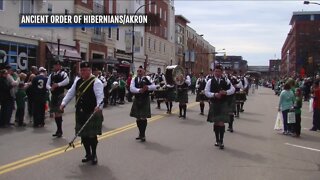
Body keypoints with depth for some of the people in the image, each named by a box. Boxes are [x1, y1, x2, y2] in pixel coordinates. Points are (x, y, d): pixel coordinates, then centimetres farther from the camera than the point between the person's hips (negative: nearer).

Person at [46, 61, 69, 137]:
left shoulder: (63, 73, -5)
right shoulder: (51, 75, 14)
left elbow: (67, 81, -24)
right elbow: (47, 84, 8)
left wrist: (58, 84, -26)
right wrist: (50, 88, -14)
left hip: (60, 95, -7)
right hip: (53, 95, 7)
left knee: (59, 112, -11)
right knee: (55, 112, 11)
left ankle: (60, 130, -2)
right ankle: (59, 130, 22)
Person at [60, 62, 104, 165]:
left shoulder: (96, 82, -11)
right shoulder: (78, 81, 11)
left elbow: (100, 96, -23)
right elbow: (71, 93, 13)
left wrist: (99, 107, -41)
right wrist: (63, 103, 2)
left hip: (92, 114, -6)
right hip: (80, 113, 6)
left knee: (92, 135, -2)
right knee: (83, 135, 11)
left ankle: (94, 155, 16)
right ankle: (88, 154, 27)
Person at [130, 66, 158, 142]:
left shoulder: (147, 78, -1)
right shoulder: (134, 79, 3)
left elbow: (154, 86, -8)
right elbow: (131, 88, -11)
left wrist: (148, 87, -26)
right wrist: (139, 90, -27)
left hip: (145, 100, -3)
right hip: (137, 100, 3)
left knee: (143, 118, -4)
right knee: (138, 118, 10)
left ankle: (143, 134, 8)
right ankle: (141, 133, 26)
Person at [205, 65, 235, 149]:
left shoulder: (226, 80, 3)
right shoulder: (210, 81, 1)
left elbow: (232, 89, 2)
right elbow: (206, 92, -4)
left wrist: (225, 92, -17)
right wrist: (214, 95, -19)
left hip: (223, 104, -1)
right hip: (214, 104, 1)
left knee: (221, 123, -8)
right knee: (216, 123, 12)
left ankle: (221, 141, -1)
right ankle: (217, 140, 26)